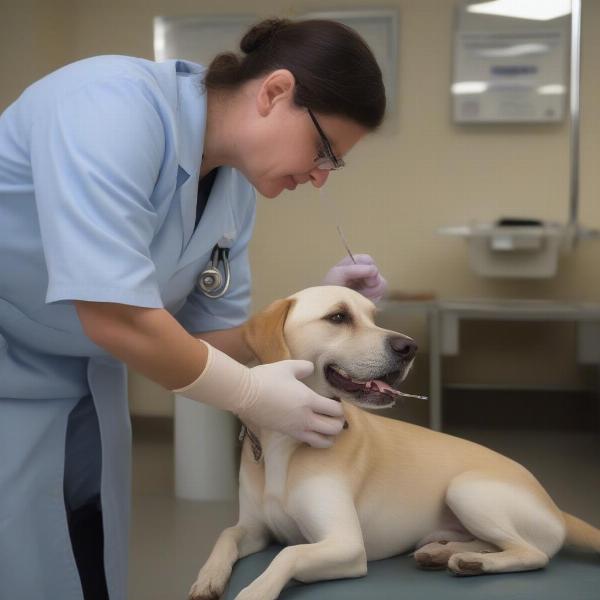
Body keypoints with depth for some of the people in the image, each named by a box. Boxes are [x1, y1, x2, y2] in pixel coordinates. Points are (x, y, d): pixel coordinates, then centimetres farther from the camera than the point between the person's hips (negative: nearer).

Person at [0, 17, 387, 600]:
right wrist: (250, 394, -21)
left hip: (81, 379, 7)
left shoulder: (236, 187, -3)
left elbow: (213, 333, 3)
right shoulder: (114, 104, -28)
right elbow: (115, 317, -34)